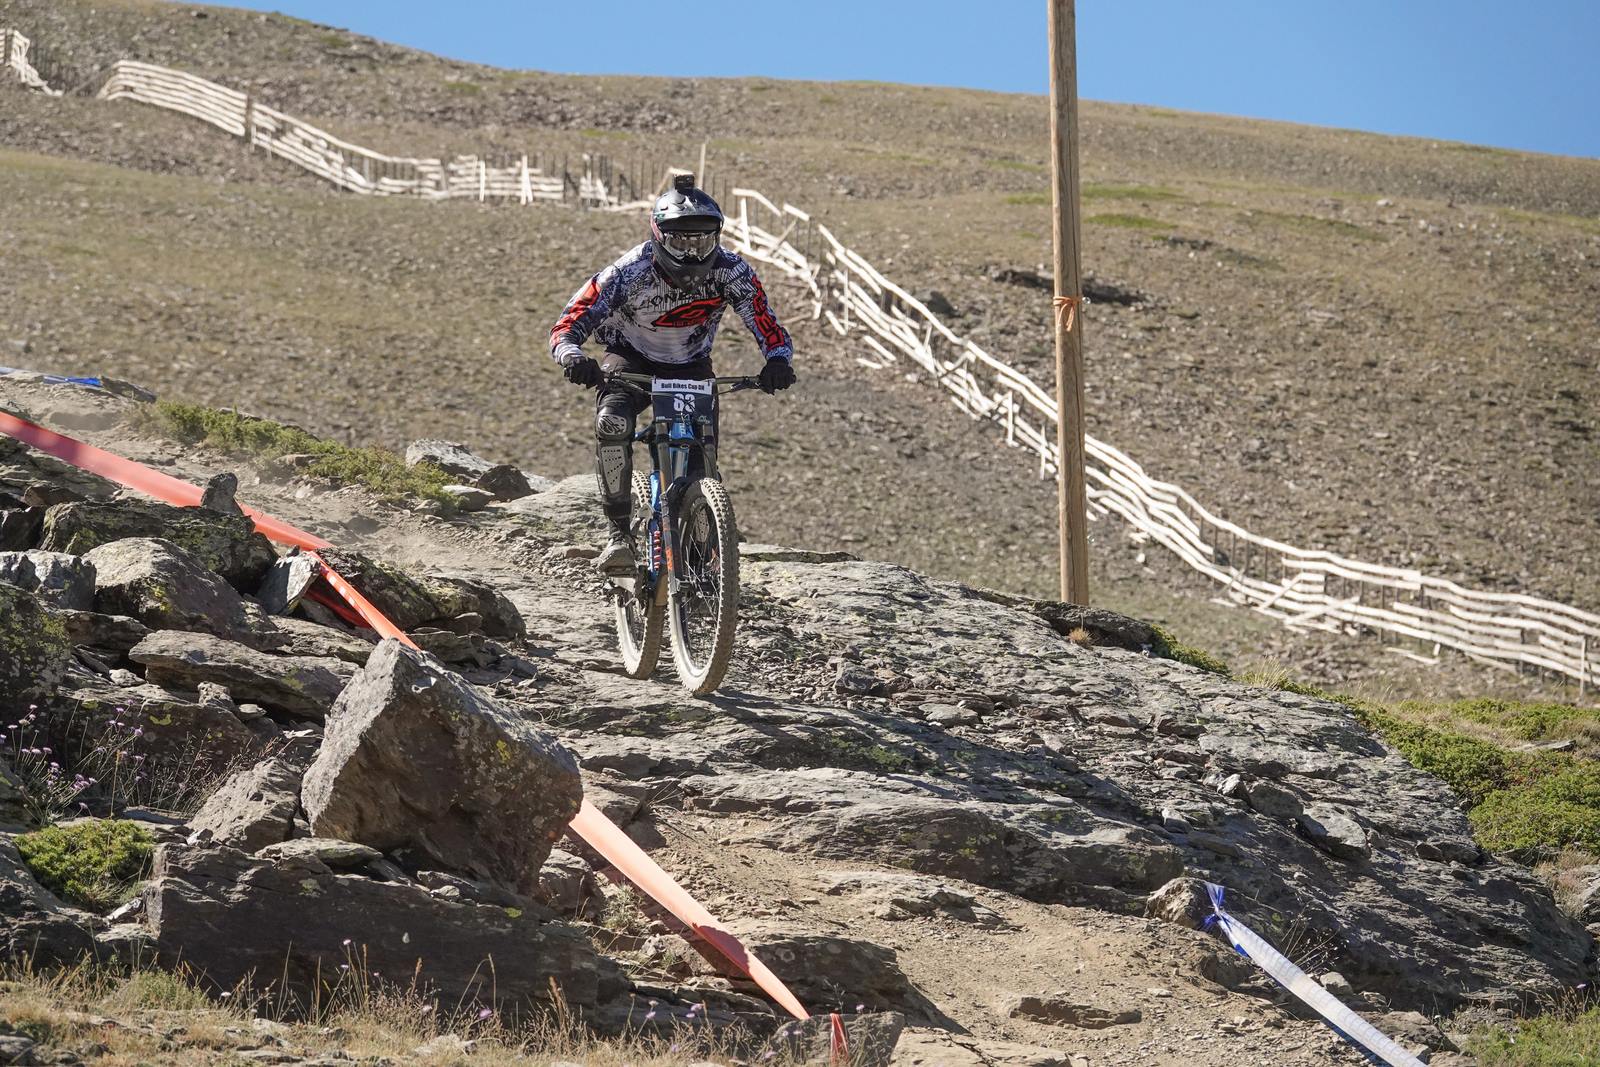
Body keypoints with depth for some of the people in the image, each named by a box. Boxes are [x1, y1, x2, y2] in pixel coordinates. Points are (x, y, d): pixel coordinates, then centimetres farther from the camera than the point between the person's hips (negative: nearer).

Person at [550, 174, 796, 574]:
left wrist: (779, 362, -45)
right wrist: (574, 359, -50)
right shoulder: (630, 273, -29)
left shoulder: (731, 271, -24)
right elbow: (565, 328, -27)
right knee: (613, 423, -32)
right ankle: (618, 532, -22)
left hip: (690, 367, 2)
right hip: (630, 360, -2)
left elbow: (771, 331, -22)